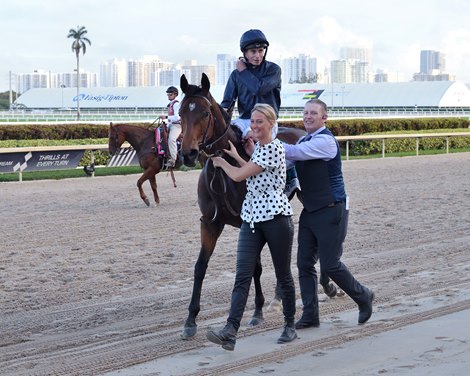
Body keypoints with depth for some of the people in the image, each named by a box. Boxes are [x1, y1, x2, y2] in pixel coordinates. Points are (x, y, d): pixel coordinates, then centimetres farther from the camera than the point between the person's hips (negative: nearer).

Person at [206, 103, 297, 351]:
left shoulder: (274, 148, -14)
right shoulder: (258, 147, 15)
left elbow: (239, 175, -14)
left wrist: (221, 162, 4)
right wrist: (237, 157, 8)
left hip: (276, 217, -7)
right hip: (251, 218, 8)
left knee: (283, 275, 7)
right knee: (242, 277, -6)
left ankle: (290, 326, 23)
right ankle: (230, 332, -16)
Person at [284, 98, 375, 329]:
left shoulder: (326, 141, -15)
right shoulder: (304, 141, 12)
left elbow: (294, 152, -25)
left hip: (331, 211, -8)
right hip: (310, 211, 8)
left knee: (329, 264, -4)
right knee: (304, 263, 5)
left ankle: (363, 297, 20)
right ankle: (310, 315, 13)